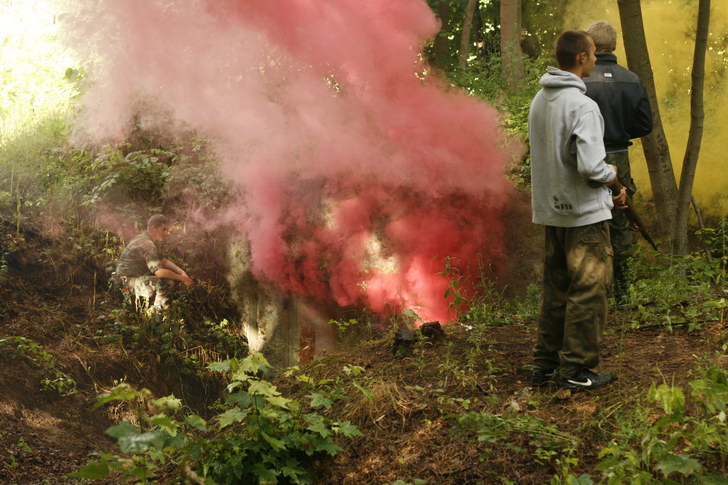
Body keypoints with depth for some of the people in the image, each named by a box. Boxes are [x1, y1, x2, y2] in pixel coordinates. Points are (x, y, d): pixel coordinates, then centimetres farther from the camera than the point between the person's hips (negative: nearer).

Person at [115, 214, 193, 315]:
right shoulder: (147, 244, -27)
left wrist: (181, 272, -6)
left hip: (141, 275, 10)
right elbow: (159, 272, -33)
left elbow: (164, 261, 10)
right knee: (162, 283, -29)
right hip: (129, 280, -10)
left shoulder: (154, 241, 6)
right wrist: (182, 278, -24)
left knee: (170, 281, -1)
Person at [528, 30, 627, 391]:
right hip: (585, 215, -8)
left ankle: (546, 364, 23)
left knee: (556, 290, 16)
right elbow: (590, 167, -26)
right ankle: (575, 370, 8)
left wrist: (606, 194, 14)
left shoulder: (539, 102, 8)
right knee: (587, 293, 2)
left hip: (552, 212, 8)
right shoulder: (582, 106, -19)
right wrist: (612, 174, -2)